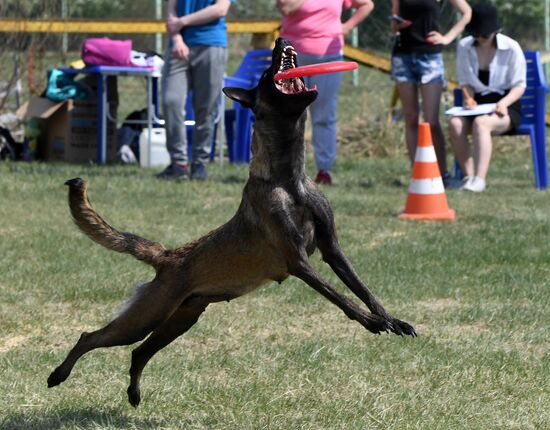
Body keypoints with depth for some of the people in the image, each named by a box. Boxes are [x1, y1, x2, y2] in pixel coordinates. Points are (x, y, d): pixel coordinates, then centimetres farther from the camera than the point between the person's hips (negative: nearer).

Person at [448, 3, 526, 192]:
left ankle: (479, 179, -44)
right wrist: (468, 98, -10)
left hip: (506, 107, -4)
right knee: (455, 123, -30)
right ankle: (468, 176, -27)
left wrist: (504, 102, -23)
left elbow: (519, 85, -3)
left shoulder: (511, 48, -7)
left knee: (481, 123, -37)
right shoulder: (464, 47, 3)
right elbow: (464, 81, 12)